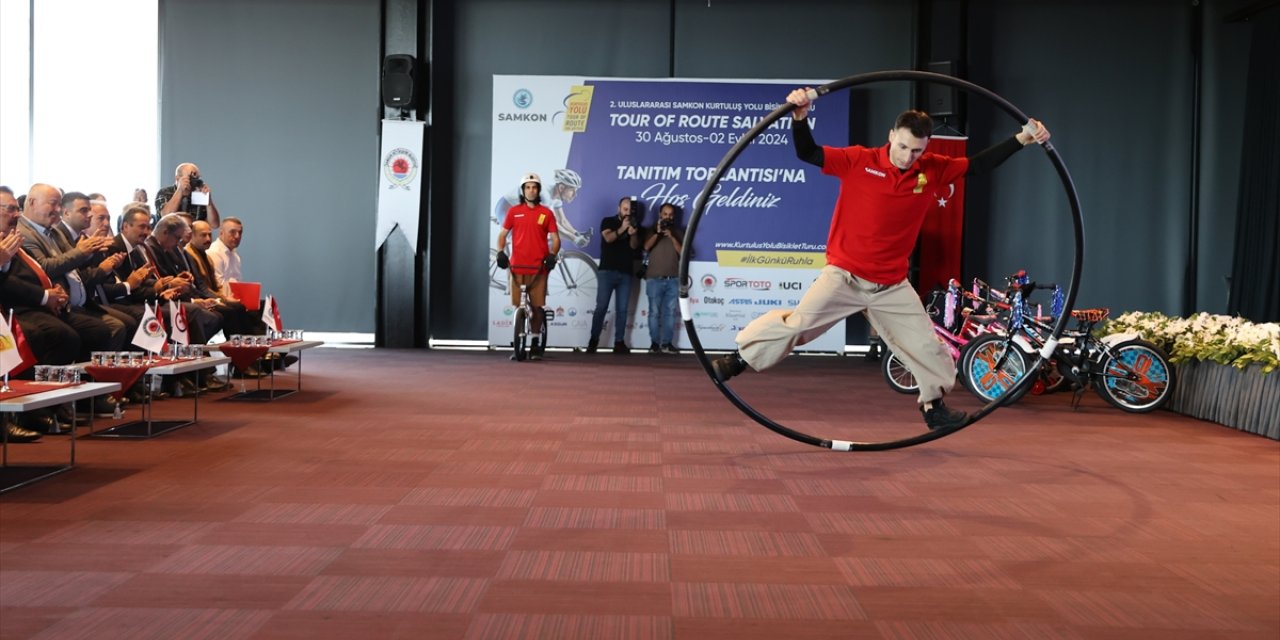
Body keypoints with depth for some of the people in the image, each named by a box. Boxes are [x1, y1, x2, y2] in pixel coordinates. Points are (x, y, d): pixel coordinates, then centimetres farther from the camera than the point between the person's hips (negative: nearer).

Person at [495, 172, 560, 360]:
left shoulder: (546, 213, 4)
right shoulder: (513, 211, 7)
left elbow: (555, 238, 4)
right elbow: (503, 234, 11)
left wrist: (552, 255, -12)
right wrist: (501, 251, -5)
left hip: (538, 267, -1)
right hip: (517, 266, 1)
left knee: (537, 306, -1)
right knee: (517, 306, 3)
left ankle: (535, 343, 10)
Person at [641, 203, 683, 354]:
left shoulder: (679, 232, 12)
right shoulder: (652, 230, 8)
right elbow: (646, 247, -7)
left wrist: (671, 237, -9)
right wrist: (657, 232, -17)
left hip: (673, 279, 2)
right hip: (655, 278, -2)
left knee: (670, 312, 0)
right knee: (654, 312, -3)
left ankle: (667, 343, 4)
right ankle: (654, 343, -1)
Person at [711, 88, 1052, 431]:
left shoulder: (933, 170, 0)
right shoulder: (859, 161, -11)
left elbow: (977, 165, 8)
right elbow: (807, 153, -13)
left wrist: (1022, 139, 3)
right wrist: (800, 117, -29)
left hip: (892, 285, 4)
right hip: (844, 275, -4)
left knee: (925, 344, 10)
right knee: (797, 323, -12)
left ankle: (933, 404, 32)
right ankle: (740, 358, 7)